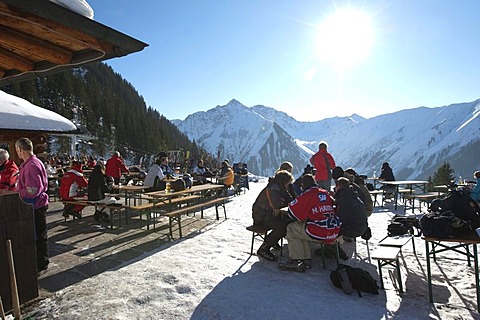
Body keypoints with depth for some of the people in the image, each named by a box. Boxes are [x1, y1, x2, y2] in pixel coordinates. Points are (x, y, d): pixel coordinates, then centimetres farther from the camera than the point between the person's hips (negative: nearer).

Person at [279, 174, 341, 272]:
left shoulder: (307, 195, -9)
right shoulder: (325, 193, 12)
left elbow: (293, 213, -7)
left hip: (319, 232, -8)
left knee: (291, 229, 10)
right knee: (302, 228, 27)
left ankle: (296, 261, 9)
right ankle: (306, 260, 24)